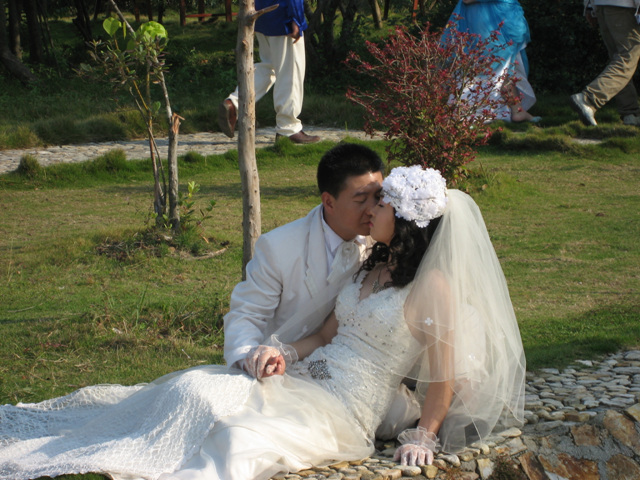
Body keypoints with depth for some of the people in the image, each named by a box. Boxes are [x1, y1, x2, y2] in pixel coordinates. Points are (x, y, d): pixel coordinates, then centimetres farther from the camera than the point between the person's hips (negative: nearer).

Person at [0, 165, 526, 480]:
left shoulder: (433, 286, -10)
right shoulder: (375, 266, 15)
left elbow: (446, 375, -8)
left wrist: (424, 436, -7)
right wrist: (282, 354, -1)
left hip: (344, 412, -7)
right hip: (304, 379, 8)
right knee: (197, 391, -13)